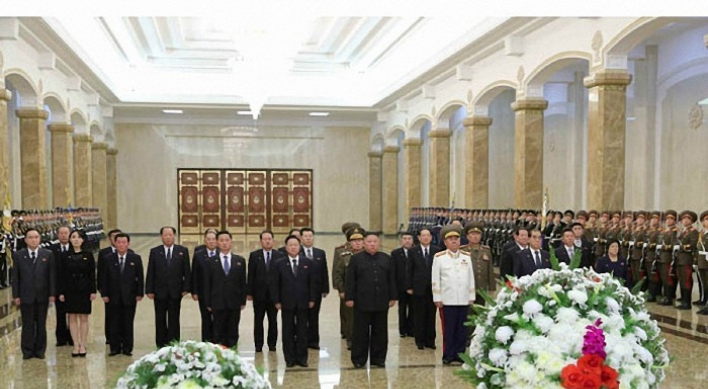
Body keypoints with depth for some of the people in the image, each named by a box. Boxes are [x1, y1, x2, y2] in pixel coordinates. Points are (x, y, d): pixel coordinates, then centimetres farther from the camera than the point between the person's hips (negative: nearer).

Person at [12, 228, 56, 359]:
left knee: (41, 324, 8)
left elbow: (52, 275, 0)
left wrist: (52, 293, -5)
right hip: (26, 296, 0)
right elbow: (15, 277, 2)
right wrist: (16, 295, -3)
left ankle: (40, 350, 17)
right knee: (27, 324, 4)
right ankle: (27, 351, 14)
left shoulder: (48, 254, 2)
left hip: (42, 295, 0)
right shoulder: (18, 255, 3)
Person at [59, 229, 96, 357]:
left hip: (84, 290, -1)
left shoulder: (88, 255, 0)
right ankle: (76, 345, 11)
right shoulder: (66, 255, 2)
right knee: (72, 318, 4)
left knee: (83, 318, 3)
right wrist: (61, 292, -2)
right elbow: (61, 275, 2)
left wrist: (93, 291, -5)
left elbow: (92, 274, 0)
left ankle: (83, 345, 10)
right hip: (70, 290, 1)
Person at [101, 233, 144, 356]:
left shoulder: (135, 258, 2)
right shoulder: (109, 259, 3)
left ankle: (127, 348, 13)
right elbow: (104, 278, 4)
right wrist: (104, 294, -2)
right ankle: (115, 348, 12)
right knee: (114, 323, 4)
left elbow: (140, 277, 2)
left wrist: (139, 293, -3)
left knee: (128, 323, 4)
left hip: (129, 296, 0)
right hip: (114, 296, 0)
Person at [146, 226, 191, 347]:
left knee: (174, 320, 3)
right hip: (160, 292, 1)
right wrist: (149, 290, -3)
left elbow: (187, 271, 1)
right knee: (160, 320, 8)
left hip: (175, 292, -1)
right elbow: (150, 272, 1)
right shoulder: (154, 251, 3)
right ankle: (161, 345, 17)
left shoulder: (183, 251, 2)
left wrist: (186, 288, -5)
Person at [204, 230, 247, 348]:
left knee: (233, 331, 7)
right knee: (219, 332, 5)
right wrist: (208, 303, -1)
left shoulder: (240, 260, 6)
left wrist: (243, 301, 3)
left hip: (235, 303, 1)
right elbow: (207, 284, 3)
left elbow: (243, 282, 6)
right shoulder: (211, 261, 2)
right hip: (218, 303, -1)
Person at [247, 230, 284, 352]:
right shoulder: (254, 255, 1)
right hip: (259, 294, 0)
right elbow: (250, 275, 0)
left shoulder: (280, 256, 1)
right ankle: (258, 345, 15)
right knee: (258, 320, 6)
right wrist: (249, 292, -4)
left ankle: (272, 344, 18)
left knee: (273, 321, 7)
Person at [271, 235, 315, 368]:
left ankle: (302, 357, 15)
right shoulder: (279, 264, 0)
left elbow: (311, 282, 4)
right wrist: (277, 301, -4)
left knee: (302, 331, 7)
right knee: (288, 331, 6)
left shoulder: (307, 262, 3)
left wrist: (311, 299, 0)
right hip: (287, 302, -1)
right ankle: (290, 358, 14)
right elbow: (275, 284, 1)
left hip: (303, 302, 1)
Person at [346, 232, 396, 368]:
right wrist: (349, 298, -6)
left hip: (381, 303, 3)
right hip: (362, 302, -2)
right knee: (361, 332, 4)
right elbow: (350, 280, -1)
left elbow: (392, 279, 9)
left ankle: (378, 358, 19)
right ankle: (359, 359, 13)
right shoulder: (356, 259, 1)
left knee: (380, 332, 8)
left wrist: (393, 297, 5)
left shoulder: (386, 259, 9)